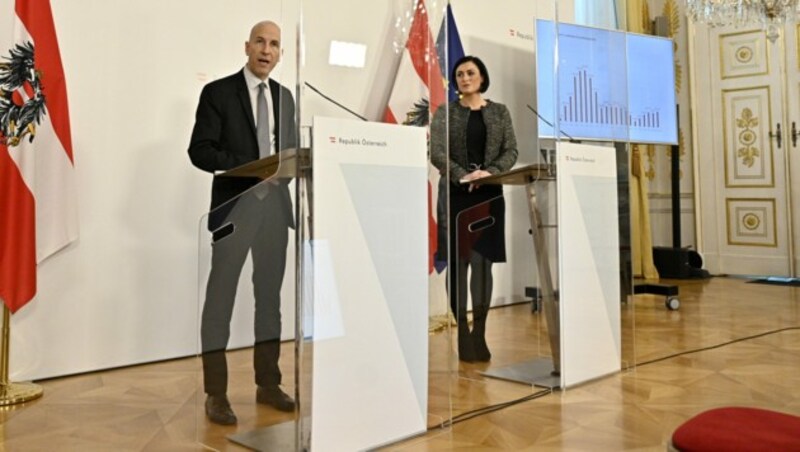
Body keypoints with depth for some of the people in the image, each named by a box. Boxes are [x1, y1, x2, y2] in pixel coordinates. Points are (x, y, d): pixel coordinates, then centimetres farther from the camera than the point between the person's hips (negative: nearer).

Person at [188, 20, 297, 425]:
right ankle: (215, 394, 7)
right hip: (235, 206, -5)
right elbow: (199, 150, -9)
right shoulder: (218, 92, -2)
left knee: (270, 294, 10)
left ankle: (268, 384, 22)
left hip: (276, 205, 5)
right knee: (220, 295, -1)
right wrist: (247, 166, -21)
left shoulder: (284, 96, 14)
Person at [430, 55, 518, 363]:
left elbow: (511, 151, 4)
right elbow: (437, 153, -7)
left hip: (489, 195, 2)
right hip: (456, 195, -1)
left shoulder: (499, 112, 11)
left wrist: (489, 172, -15)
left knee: (483, 261, -2)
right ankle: (463, 333, 5)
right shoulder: (445, 113, 5)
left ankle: (479, 333, 3)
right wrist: (463, 176, -22)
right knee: (458, 262, -2)